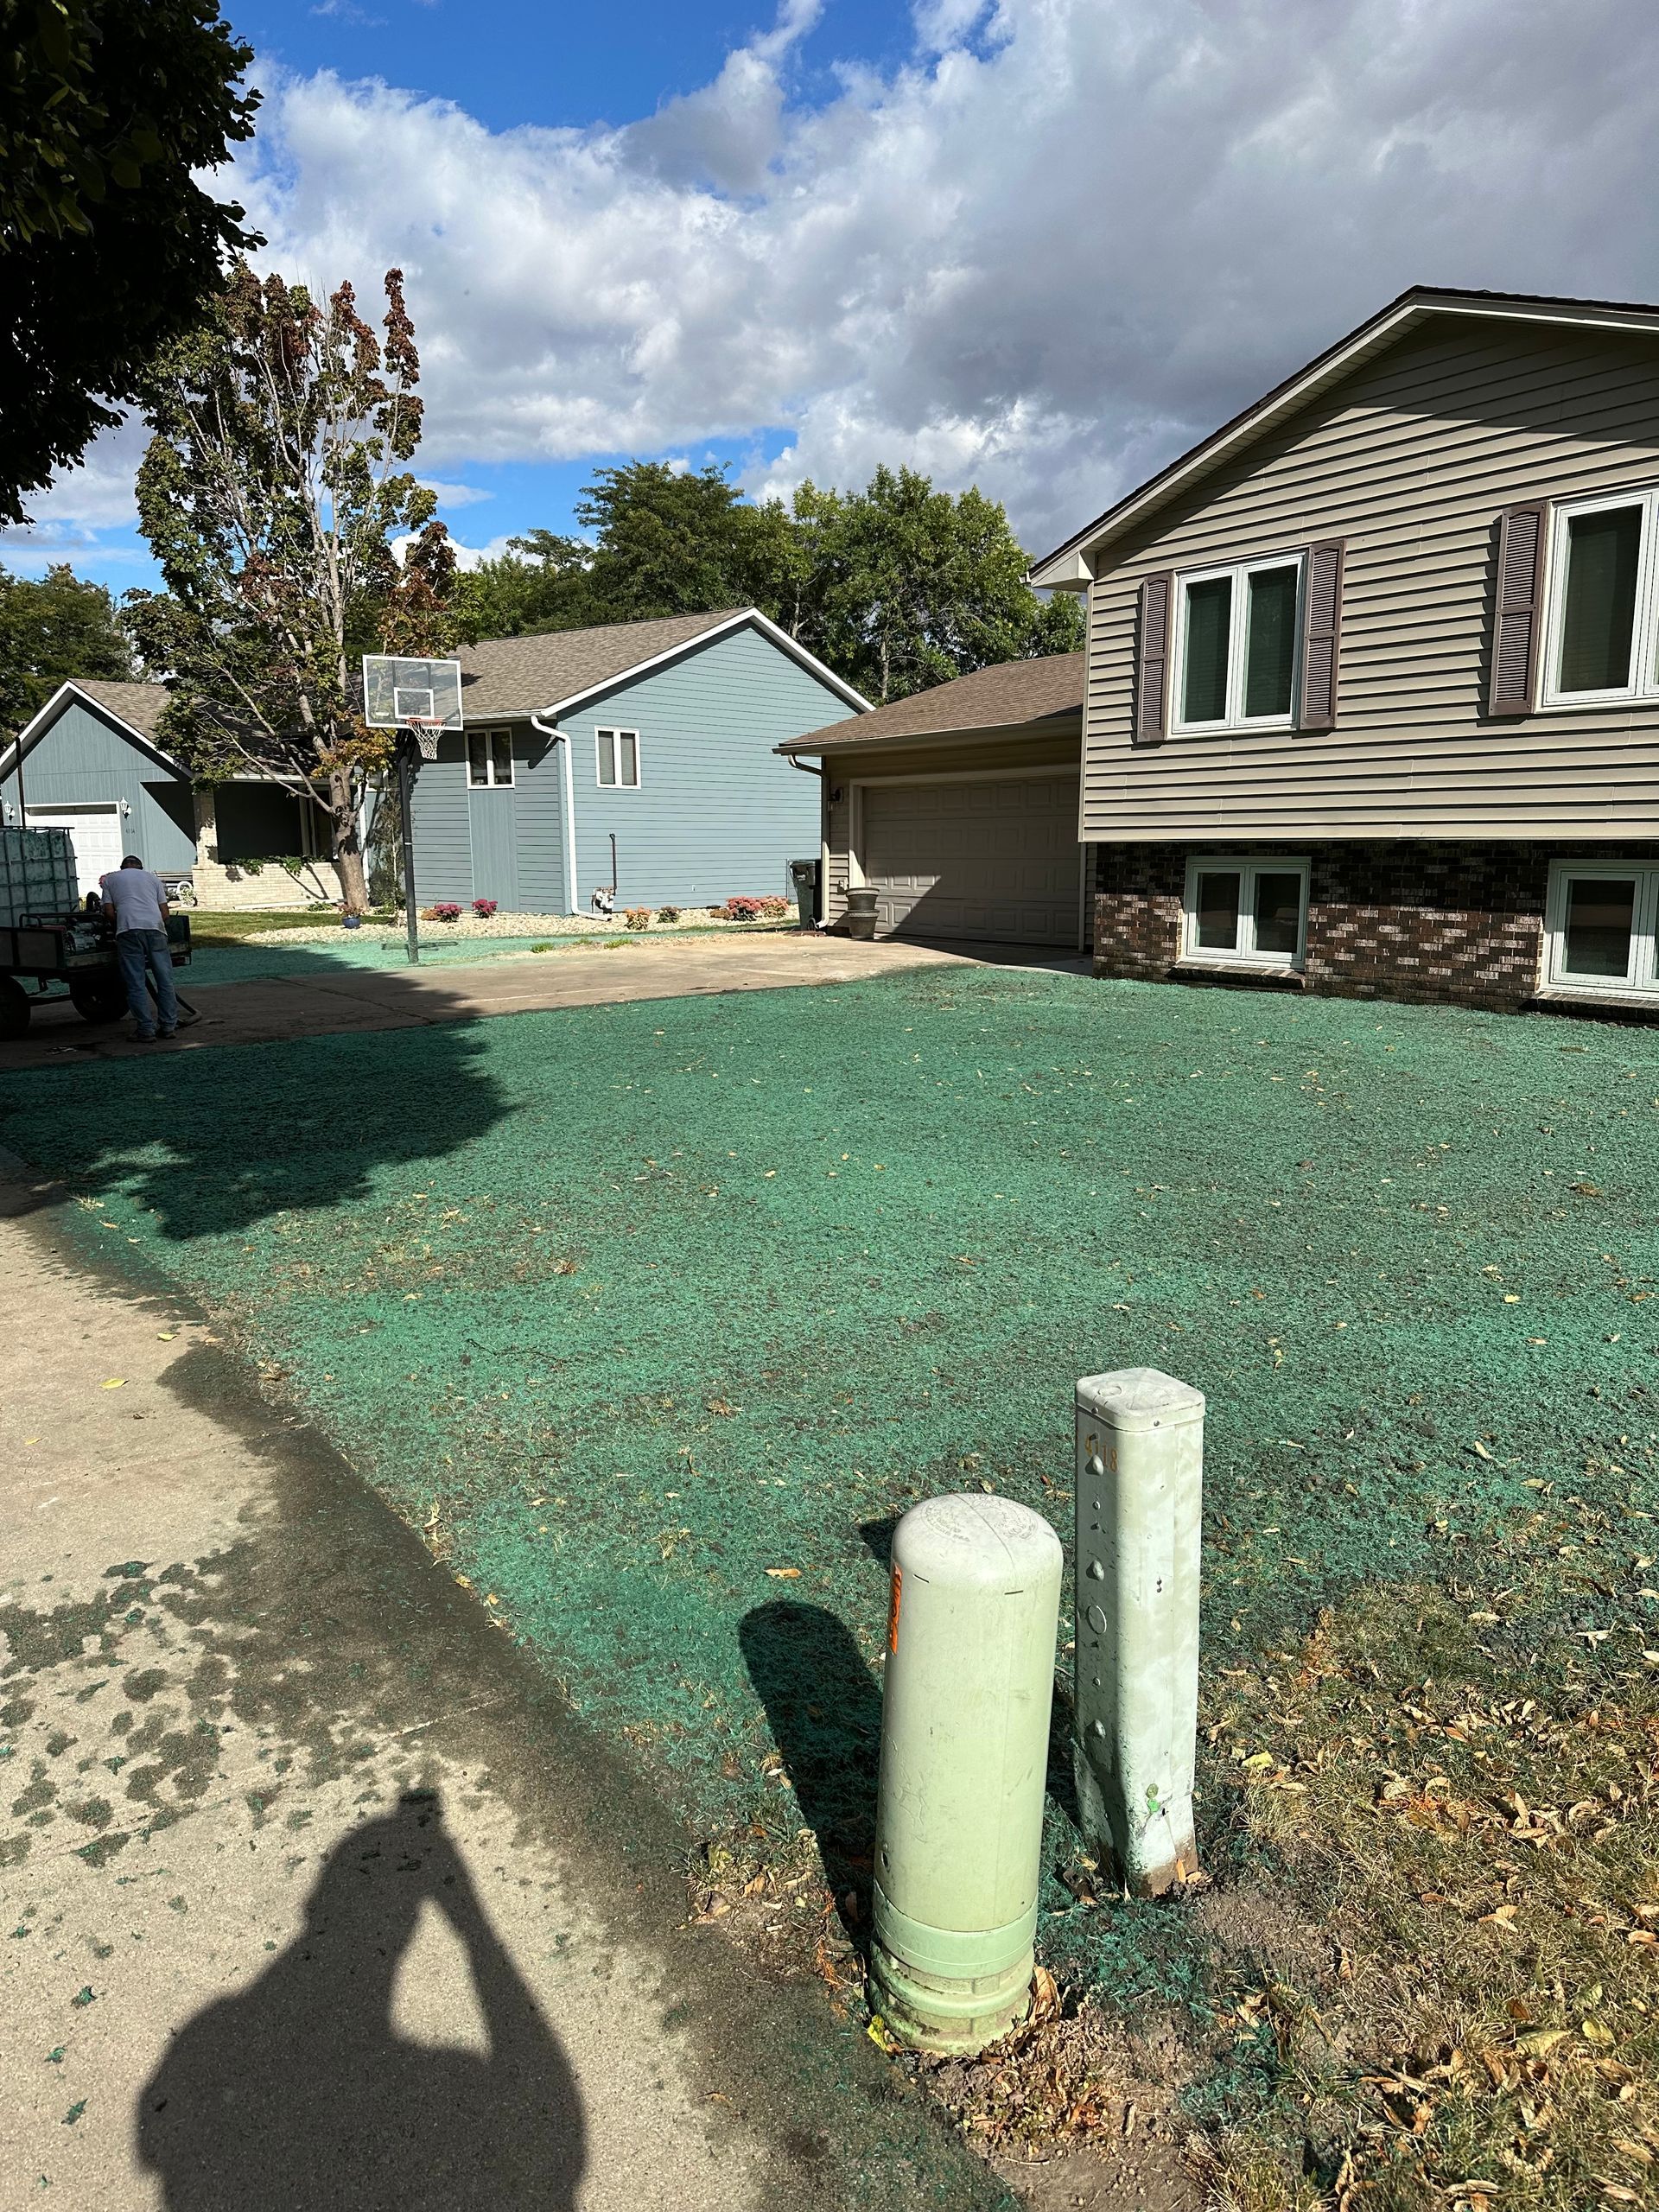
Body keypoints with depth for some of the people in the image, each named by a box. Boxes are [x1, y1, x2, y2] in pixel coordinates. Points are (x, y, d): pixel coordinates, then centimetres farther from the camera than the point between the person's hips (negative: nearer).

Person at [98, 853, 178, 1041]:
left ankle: (146, 1030, -1)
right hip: (155, 928, 2)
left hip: (128, 930, -1)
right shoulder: (153, 878, 25)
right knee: (165, 981, 9)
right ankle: (168, 1026, 9)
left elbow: (110, 912, 12)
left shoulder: (110, 879, 22)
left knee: (136, 985, 1)